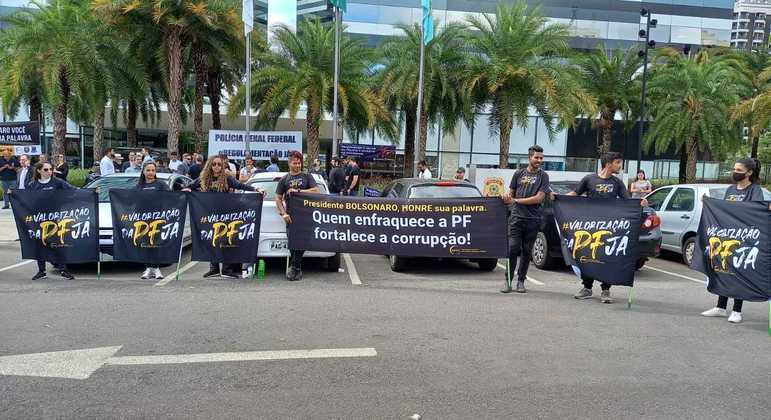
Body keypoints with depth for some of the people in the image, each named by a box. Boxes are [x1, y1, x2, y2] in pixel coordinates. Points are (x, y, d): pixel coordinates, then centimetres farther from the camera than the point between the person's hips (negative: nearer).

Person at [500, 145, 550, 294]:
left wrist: (516, 200, -8)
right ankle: (508, 281, -1)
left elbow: (539, 198, -6)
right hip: (516, 216, 1)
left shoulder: (543, 176, 4)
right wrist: (506, 195, -8)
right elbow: (510, 192, 17)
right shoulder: (519, 173, 12)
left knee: (527, 251, 5)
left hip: (533, 219, -1)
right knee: (512, 249, -7)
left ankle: (521, 281, 16)